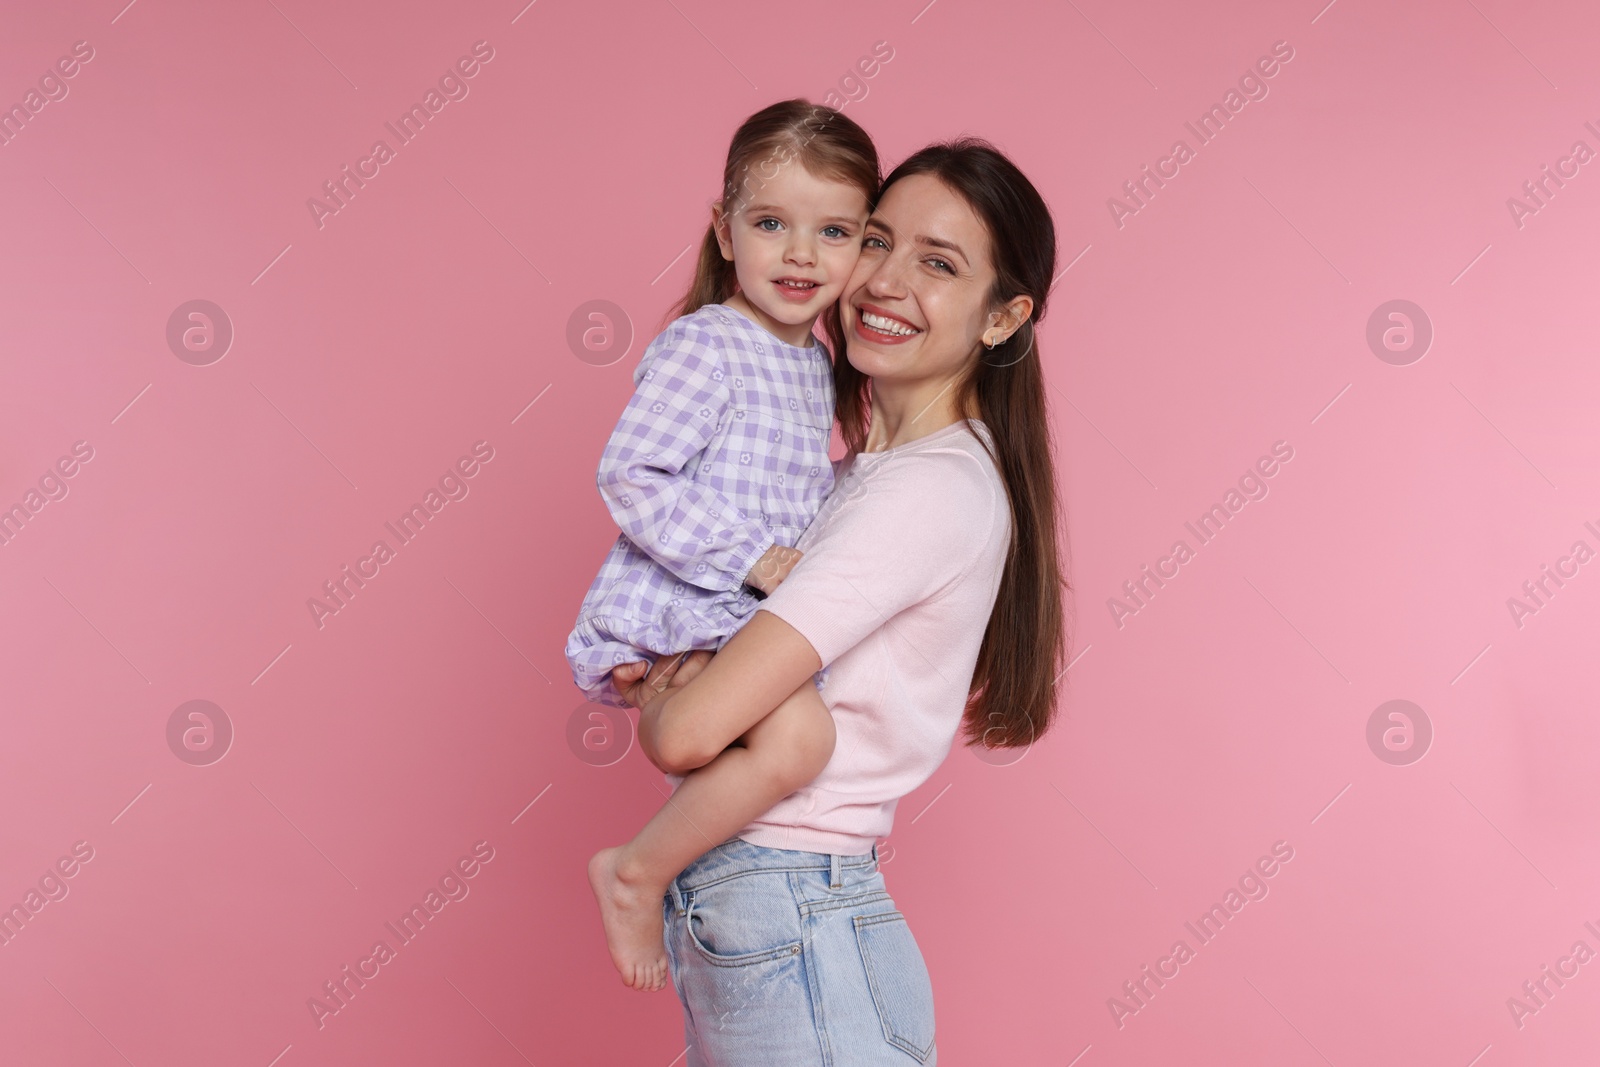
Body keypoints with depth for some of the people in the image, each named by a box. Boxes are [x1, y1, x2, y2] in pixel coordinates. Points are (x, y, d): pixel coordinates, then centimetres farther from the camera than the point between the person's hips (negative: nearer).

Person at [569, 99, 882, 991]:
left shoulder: (815, 364, 15)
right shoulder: (704, 348, -13)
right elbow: (632, 479, -20)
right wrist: (759, 559, -21)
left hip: (749, 618, 10)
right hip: (671, 620, -10)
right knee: (797, 734, -34)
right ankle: (635, 873, -12)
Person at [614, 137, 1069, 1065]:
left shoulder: (933, 490, -19)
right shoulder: (867, 476, 10)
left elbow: (688, 732, -23)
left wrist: (656, 697, -2)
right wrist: (673, 664, -5)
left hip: (791, 942, -8)